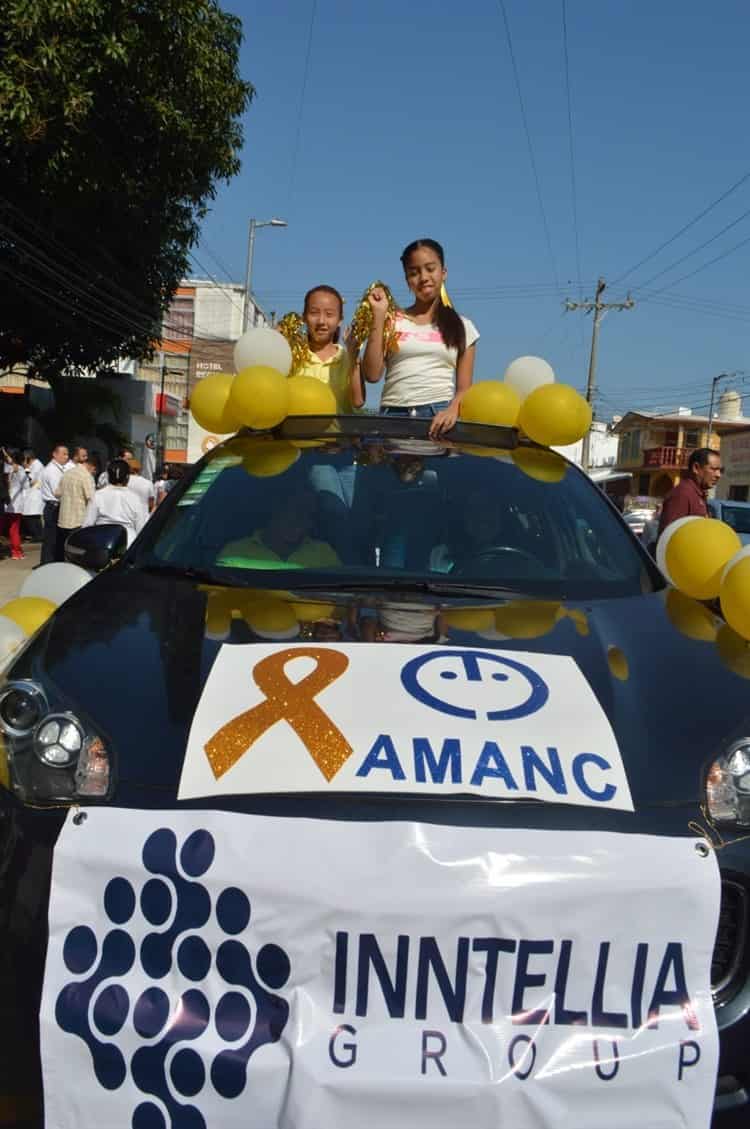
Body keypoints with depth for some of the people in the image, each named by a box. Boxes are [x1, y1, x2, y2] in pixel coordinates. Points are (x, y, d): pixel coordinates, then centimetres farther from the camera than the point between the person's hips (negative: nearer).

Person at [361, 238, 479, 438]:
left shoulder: (462, 327, 13)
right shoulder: (392, 321, 13)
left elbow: (464, 388, 7)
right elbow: (372, 374, 1)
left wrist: (453, 410, -15)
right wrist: (379, 315, 3)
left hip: (439, 417, 0)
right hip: (393, 415, 0)